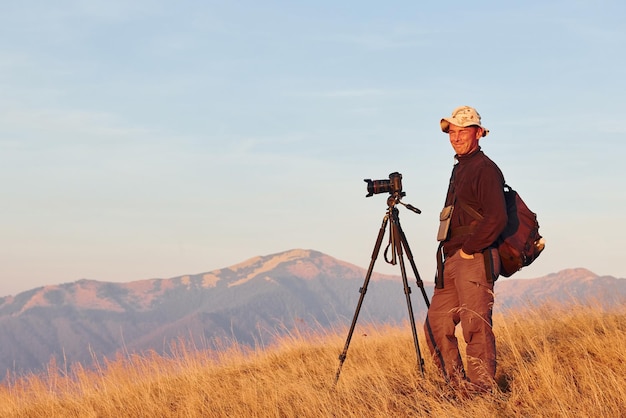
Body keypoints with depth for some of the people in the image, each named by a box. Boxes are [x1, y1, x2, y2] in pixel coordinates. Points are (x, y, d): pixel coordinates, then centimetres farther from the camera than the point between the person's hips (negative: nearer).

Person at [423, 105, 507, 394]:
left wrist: (467, 249, -14)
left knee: (476, 327, -9)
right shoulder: (459, 168, 20)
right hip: (450, 260, 10)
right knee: (436, 326, 9)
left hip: (475, 260, -10)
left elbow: (496, 219, -20)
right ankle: (457, 386, 17)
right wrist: (449, 252, 16)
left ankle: (483, 390, -4)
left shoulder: (485, 169, -9)